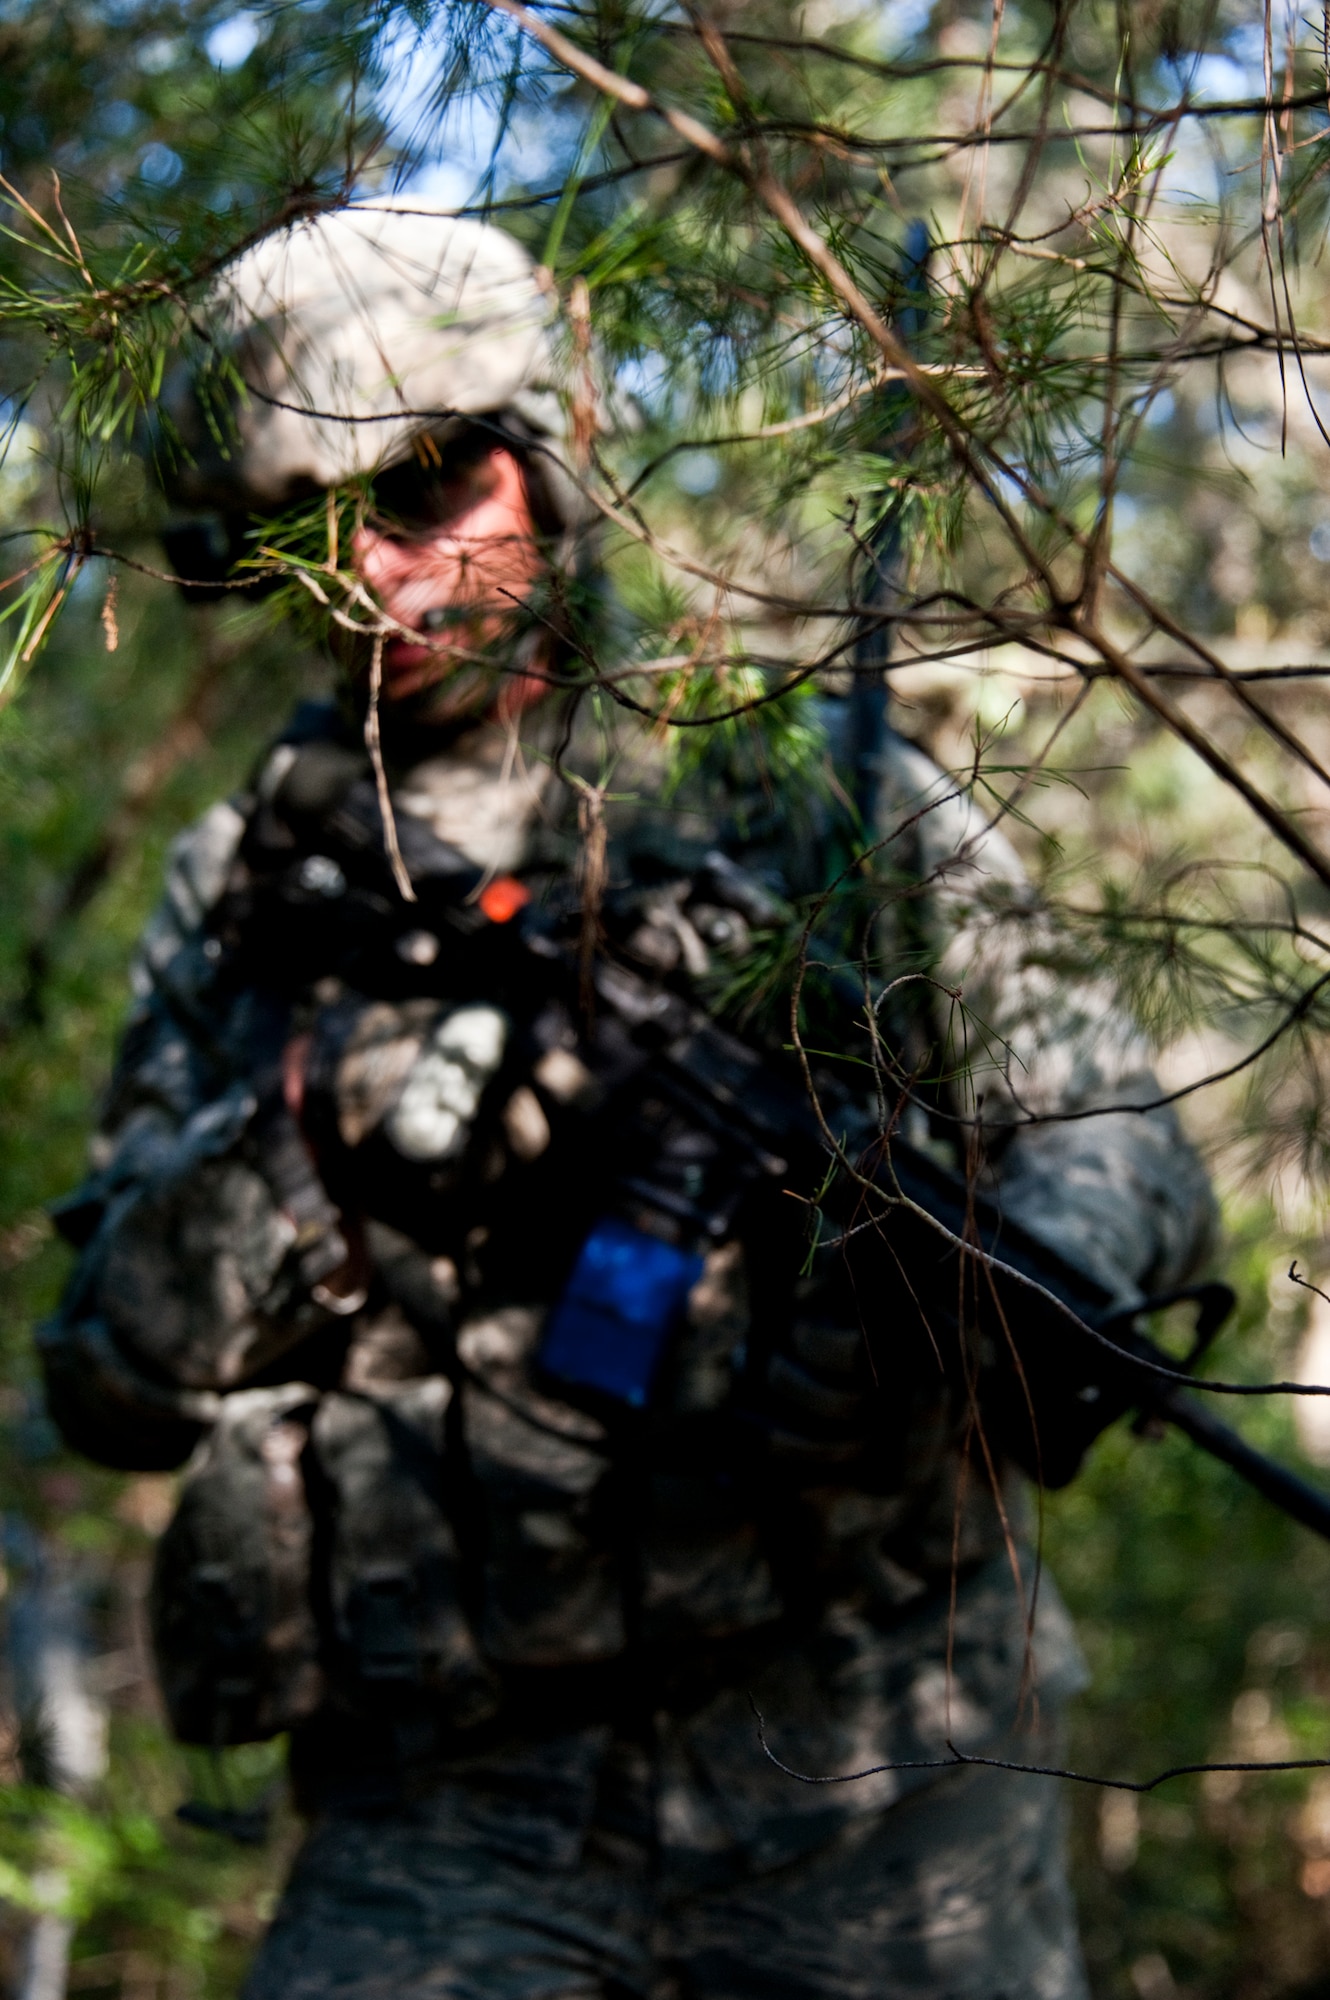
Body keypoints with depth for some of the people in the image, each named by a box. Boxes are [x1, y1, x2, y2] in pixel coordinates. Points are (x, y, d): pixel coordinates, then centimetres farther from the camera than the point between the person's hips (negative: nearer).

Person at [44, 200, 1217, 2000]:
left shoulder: (800, 775, 7)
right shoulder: (241, 897, 12)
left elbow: (1116, 1138, 3)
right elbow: (118, 1386, 6)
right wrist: (307, 1141, -12)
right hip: (447, 1806, 1)